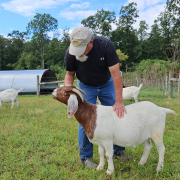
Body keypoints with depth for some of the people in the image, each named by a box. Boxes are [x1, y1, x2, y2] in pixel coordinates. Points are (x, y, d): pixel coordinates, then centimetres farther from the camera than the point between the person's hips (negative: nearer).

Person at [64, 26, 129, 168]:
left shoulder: (105, 45, -30)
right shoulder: (70, 53, -25)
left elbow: (116, 73, -30)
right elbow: (70, 73, -7)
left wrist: (119, 101, -33)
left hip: (107, 84, 1)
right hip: (86, 87, 0)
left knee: (118, 115, 1)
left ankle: (118, 150, 20)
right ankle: (85, 157, 9)